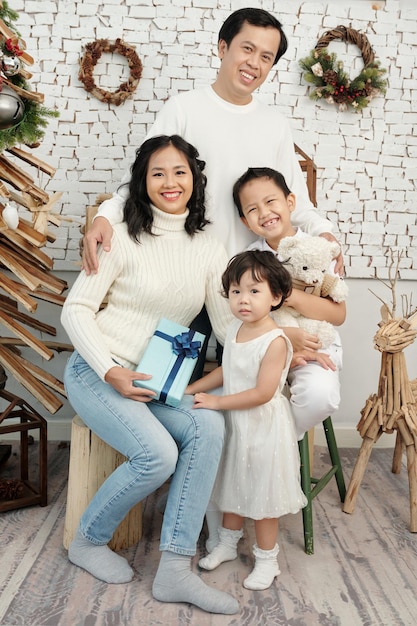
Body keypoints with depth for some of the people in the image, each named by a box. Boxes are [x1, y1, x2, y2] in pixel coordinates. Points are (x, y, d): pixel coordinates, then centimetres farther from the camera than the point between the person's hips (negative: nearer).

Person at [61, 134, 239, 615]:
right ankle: (88, 541, 6)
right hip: (96, 372, -4)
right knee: (157, 454, -25)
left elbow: (229, 327, 3)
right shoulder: (123, 238, -7)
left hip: (155, 382, 4)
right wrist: (111, 372, -18)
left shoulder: (210, 251, 5)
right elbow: (76, 309, -7)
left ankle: (175, 570, -15)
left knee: (208, 426, -23)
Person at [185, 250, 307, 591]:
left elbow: (262, 393, -26)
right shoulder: (235, 329, -1)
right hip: (234, 422, 7)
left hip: (264, 427, -7)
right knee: (233, 486, 22)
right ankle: (228, 543, 42)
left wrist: (217, 402, -21)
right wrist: (190, 389, 5)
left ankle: (266, 559, 28)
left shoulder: (275, 341, -24)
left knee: (262, 492, 8)